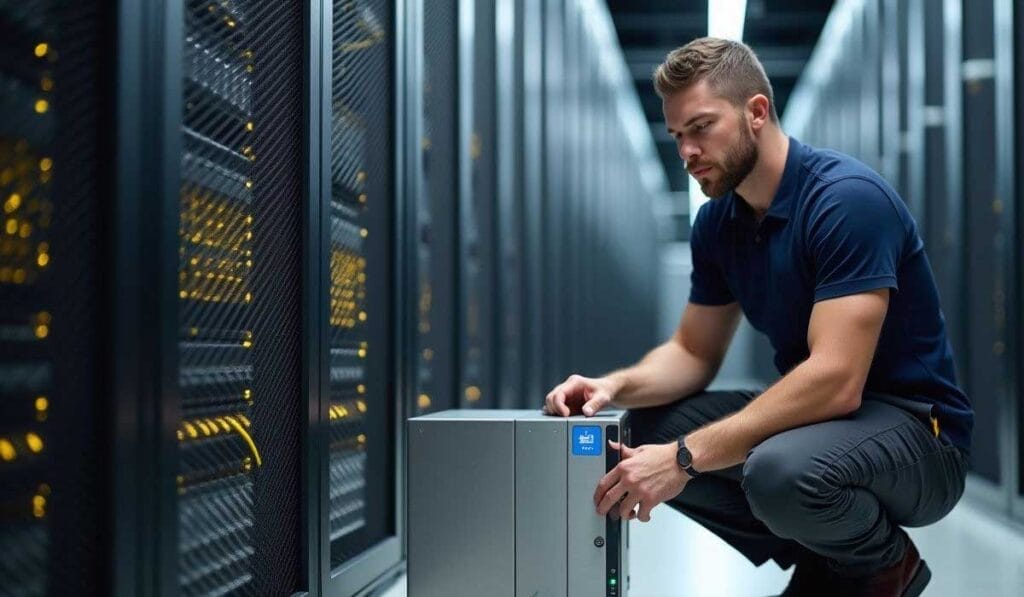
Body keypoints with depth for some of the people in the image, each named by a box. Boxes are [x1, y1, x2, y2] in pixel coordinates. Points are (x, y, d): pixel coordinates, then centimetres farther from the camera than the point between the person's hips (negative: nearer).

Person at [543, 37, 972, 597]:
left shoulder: (847, 198, -23)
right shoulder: (718, 220, 2)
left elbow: (835, 380, -31)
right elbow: (694, 352, 10)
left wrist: (686, 457, -33)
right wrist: (616, 385, -13)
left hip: (916, 428, -8)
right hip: (816, 410, 8)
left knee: (782, 472, -37)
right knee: (643, 433, -3)